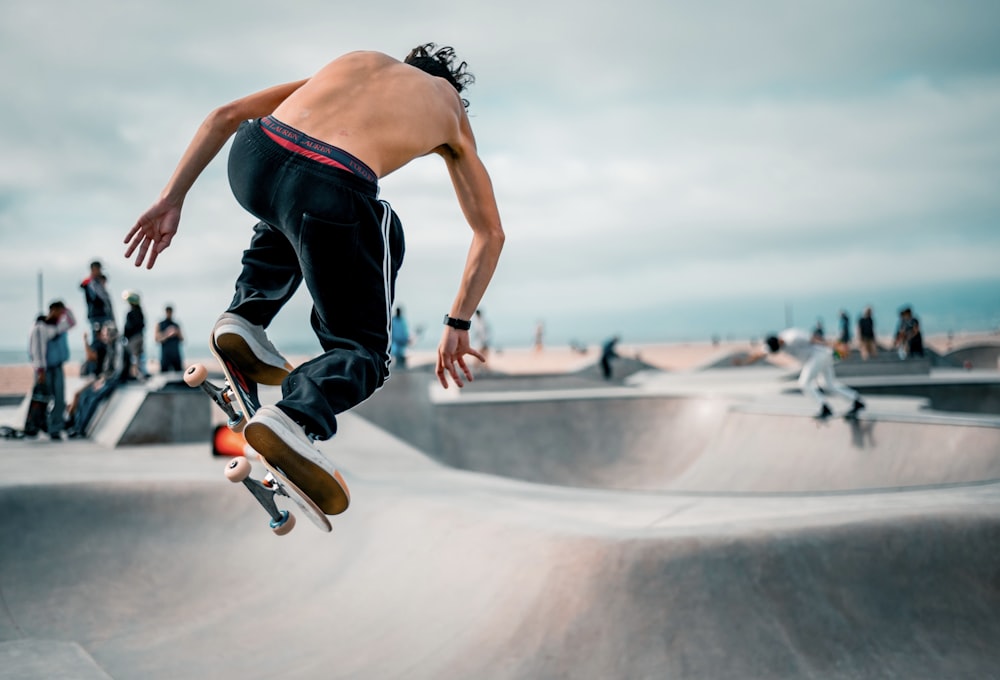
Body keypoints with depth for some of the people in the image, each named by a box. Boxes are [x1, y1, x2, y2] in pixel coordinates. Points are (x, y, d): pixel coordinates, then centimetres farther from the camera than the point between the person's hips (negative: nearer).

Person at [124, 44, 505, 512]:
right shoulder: (452, 110, 31)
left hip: (251, 158, 5)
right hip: (329, 190, -4)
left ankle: (246, 313, 21)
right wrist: (457, 326, 35)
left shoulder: (355, 61, 35)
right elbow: (490, 233, 31)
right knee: (360, 349, 14)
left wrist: (172, 199, 24)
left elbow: (225, 116, 26)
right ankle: (292, 417, -17)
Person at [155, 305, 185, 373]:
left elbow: (182, 339, 12)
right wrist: (167, 335, -15)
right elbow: (156, 339, -2)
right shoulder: (160, 325, 7)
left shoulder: (176, 325, 15)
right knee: (164, 372, -9)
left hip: (176, 353, 3)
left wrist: (177, 333, -8)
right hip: (165, 353, -3)